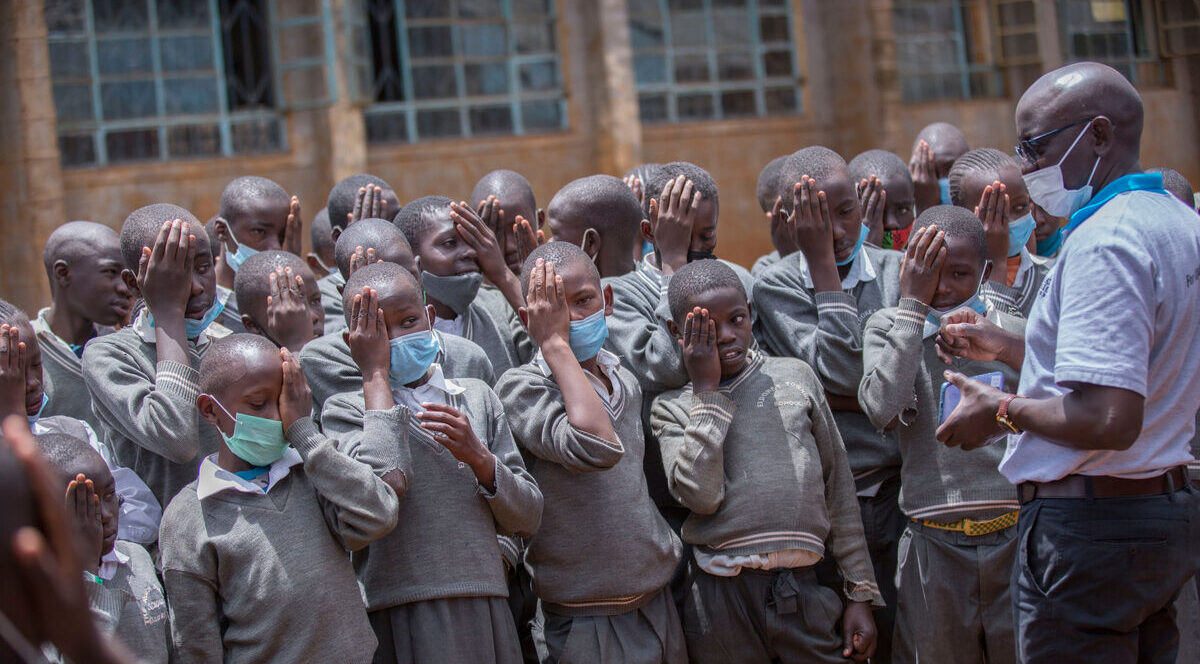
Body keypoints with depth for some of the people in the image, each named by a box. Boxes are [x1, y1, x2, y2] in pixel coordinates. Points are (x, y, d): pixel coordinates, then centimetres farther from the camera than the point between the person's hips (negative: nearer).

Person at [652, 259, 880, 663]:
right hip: (722, 598, -1)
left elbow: (839, 486, 11)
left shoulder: (796, 378, 9)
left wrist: (861, 594, 9)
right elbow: (700, 496, -13)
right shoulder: (671, 407, 4)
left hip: (804, 588, 2)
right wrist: (706, 390, -7)